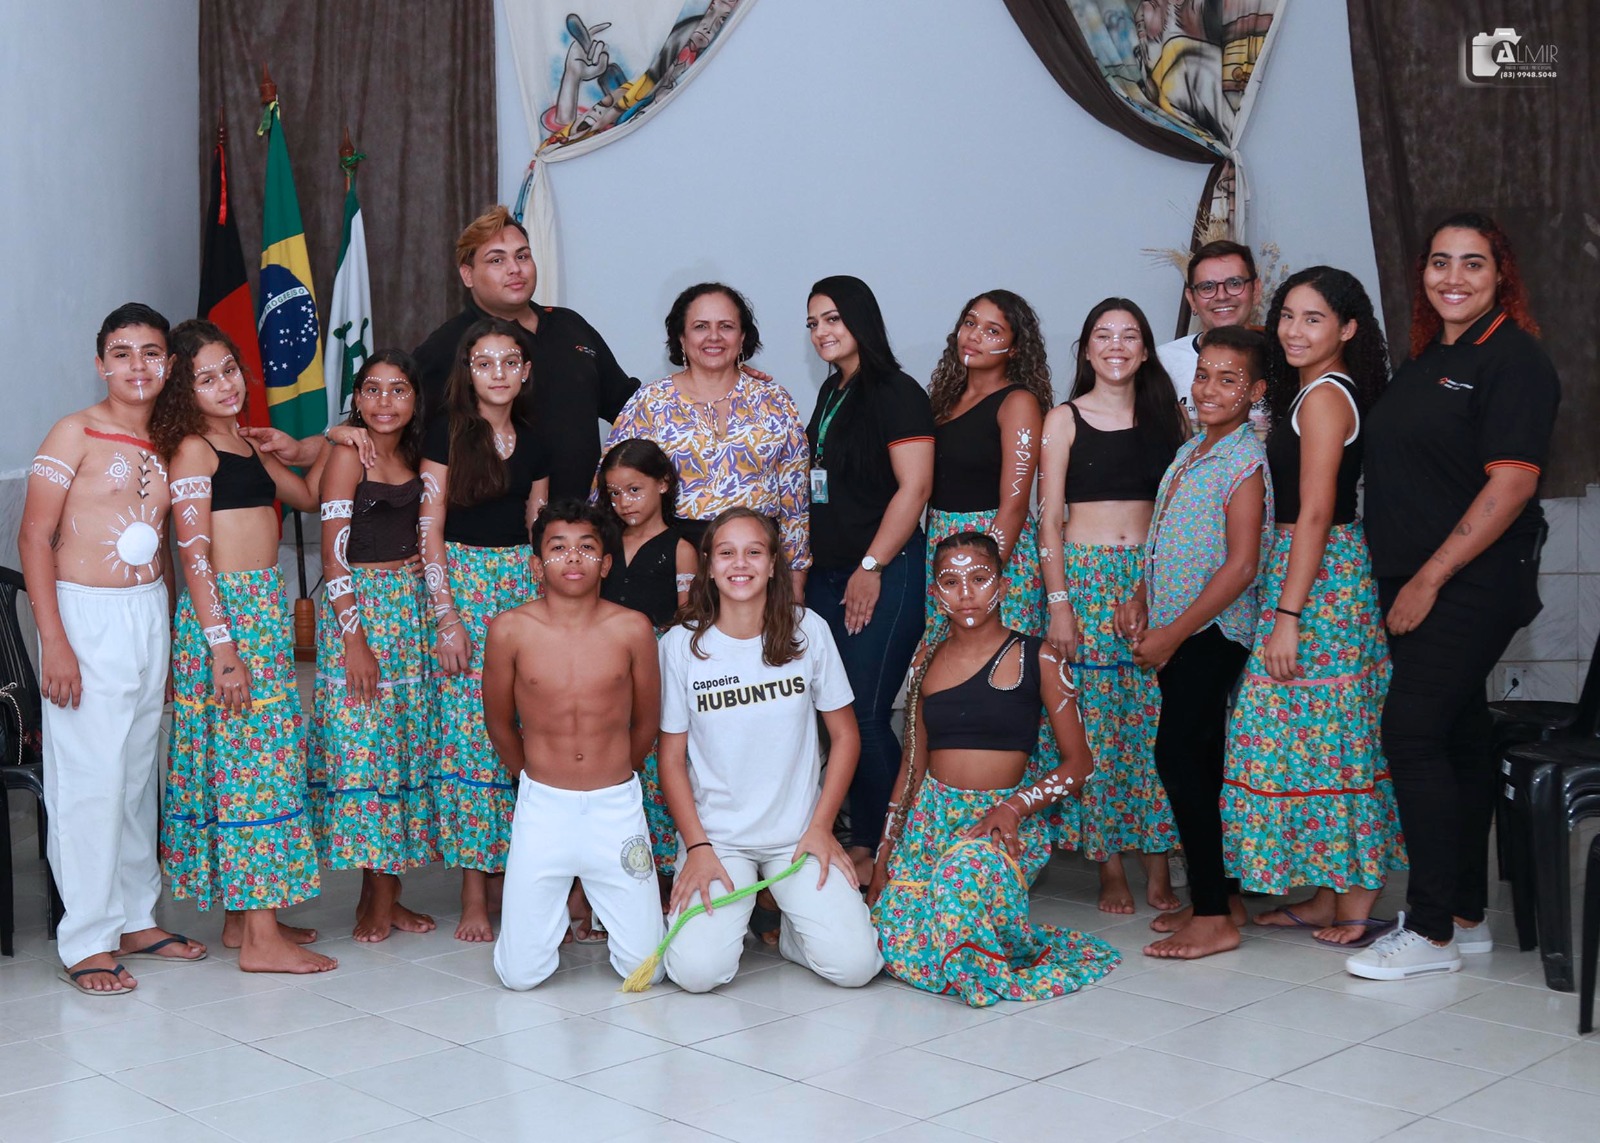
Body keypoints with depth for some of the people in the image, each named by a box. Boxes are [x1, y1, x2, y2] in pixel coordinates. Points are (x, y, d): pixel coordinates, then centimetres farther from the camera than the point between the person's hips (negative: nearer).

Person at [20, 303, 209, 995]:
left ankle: (135, 920, 22)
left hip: (151, 617, 6)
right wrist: (54, 642, -16)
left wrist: (172, 635, 15)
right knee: (90, 778, -6)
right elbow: (35, 537, -10)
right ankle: (87, 942, 2)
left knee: (139, 773, 12)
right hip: (86, 617, -6)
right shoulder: (75, 434, -7)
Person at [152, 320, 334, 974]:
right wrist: (221, 647, -20)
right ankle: (260, 939, -5)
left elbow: (308, 497, 25)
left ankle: (244, 914, 19)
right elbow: (194, 556, -15)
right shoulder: (192, 448, -9)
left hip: (265, 607, 9)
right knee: (254, 753, -8)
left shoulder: (242, 443, 16)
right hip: (225, 611, -9)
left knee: (255, 752, 11)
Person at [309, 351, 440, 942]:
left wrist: (436, 612, 7)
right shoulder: (347, 456, -7)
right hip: (358, 605, -6)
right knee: (362, 743, -6)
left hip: (411, 605, 6)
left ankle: (384, 895, 13)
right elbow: (333, 555, -11)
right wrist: (354, 638, -16)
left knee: (406, 741, 6)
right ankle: (380, 895, 2)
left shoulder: (414, 457, 11)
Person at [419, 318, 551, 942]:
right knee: (468, 730, -6)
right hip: (461, 582, -4)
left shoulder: (532, 442, 10)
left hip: (523, 584, 4)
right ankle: (474, 890, 0)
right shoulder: (447, 433, -3)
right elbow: (430, 529, -6)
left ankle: (513, 869, 10)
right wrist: (447, 617, -12)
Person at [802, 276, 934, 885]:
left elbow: (914, 487, -15)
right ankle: (858, 838, 17)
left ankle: (884, 849, 5)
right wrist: (804, 564, 16)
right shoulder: (831, 394, 16)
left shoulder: (895, 392, -8)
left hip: (882, 575, -8)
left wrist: (871, 567, -16)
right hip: (829, 573, 8)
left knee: (865, 715, -8)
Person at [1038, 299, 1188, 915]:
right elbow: (1048, 518, 0)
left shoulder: (1168, 416, 12)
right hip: (1085, 574, -2)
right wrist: (1057, 604, -8)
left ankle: (1158, 868, 6)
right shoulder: (1064, 420, 4)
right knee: (1096, 721, -3)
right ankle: (1110, 868, 6)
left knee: (1156, 720, -1)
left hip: (1155, 575, 2)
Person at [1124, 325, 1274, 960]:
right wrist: (1141, 599, 6)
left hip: (1211, 631, -9)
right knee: (1199, 759, 12)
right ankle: (1219, 895, 21)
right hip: (1177, 630, 9)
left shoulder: (1244, 460, -13)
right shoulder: (1190, 452, 14)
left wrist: (1173, 632, -17)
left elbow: (1241, 564, -18)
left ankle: (1213, 917, -6)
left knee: (1179, 754, -11)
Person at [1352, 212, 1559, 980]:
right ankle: (1466, 917, 19)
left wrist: (1429, 578, -17)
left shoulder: (1514, 360, -10)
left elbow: (1511, 485, -18)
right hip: (1416, 585, 8)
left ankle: (1432, 931, -3)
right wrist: (1402, 582, 13)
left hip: (1471, 587, -8)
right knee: (1454, 738, 11)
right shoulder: (1426, 361, 15)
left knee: (1412, 734, -11)